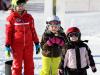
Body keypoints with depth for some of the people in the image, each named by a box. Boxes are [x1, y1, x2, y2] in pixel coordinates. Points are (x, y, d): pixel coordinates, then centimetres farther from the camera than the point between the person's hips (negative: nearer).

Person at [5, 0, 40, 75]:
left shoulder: (29, 17, 5)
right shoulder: (11, 18, -5)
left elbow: (33, 31, 10)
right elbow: (8, 32, -3)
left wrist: (37, 43, 9)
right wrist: (7, 46, -6)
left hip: (28, 45, 3)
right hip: (16, 45, -3)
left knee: (29, 64, 9)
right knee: (17, 64, 5)